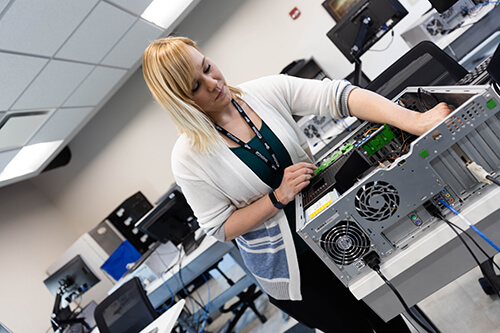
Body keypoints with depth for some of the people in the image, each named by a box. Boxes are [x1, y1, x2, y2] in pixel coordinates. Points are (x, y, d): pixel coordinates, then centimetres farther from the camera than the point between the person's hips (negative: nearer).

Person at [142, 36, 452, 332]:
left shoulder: (266, 90, -11)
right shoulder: (189, 157, -16)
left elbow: (337, 95, -22)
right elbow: (220, 228, -13)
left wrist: (415, 120, -34)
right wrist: (280, 197, -24)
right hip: (285, 265, -2)